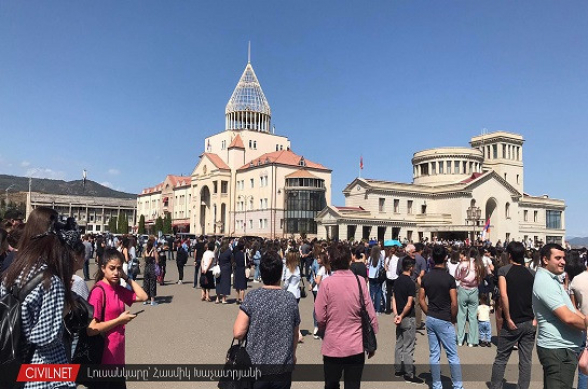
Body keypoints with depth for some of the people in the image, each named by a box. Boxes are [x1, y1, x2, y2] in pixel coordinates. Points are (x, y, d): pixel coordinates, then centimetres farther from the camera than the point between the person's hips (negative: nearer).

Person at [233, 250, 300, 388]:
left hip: (256, 366, -1)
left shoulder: (252, 298, -13)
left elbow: (238, 333, -16)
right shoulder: (290, 299, -7)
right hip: (283, 368, 2)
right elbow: (295, 334, 4)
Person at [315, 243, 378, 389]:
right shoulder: (359, 281, -7)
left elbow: (320, 317, -9)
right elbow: (371, 314, -4)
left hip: (333, 346, -1)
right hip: (356, 346, 1)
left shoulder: (326, 283, -13)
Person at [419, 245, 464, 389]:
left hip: (430, 319, 5)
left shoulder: (426, 277, 1)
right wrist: (453, 319, 2)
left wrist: (429, 314, 12)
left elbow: (421, 300, 4)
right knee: (452, 355, 6)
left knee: (434, 354, 10)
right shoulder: (449, 278, -13)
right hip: (444, 321, -5)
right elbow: (454, 304, -13)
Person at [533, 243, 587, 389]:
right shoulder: (545, 281, -20)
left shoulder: (552, 279, 14)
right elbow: (568, 317, -24)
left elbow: (569, 308, 18)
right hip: (558, 349, -10)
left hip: (561, 347, 10)